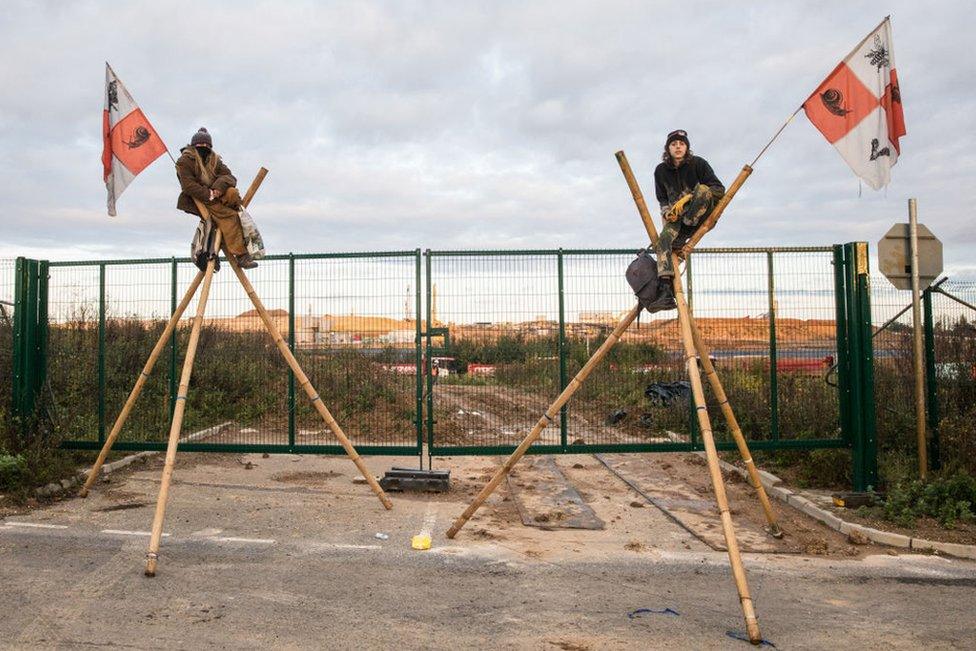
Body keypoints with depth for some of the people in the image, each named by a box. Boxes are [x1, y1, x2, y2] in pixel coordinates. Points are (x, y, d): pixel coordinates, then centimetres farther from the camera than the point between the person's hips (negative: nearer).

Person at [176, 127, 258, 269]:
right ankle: (241, 255, -33)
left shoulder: (214, 159, 15)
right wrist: (209, 195, -24)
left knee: (232, 193, -29)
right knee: (228, 216, -28)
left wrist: (219, 187, -21)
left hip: (215, 195, 5)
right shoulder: (185, 160, -3)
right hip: (198, 201, -5)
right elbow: (188, 185, -15)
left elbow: (229, 176, 1)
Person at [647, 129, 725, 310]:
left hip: (701, 215, -3)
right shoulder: (661, 171, 6)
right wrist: (667, 212, -7)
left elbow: (719, 189, -11)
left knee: (702, 189, -32)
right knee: (664, 239, -29)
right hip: (677, 216, 3)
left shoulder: (698, 163, -5)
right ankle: (665, 290, -41)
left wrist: (687, 197, -21)